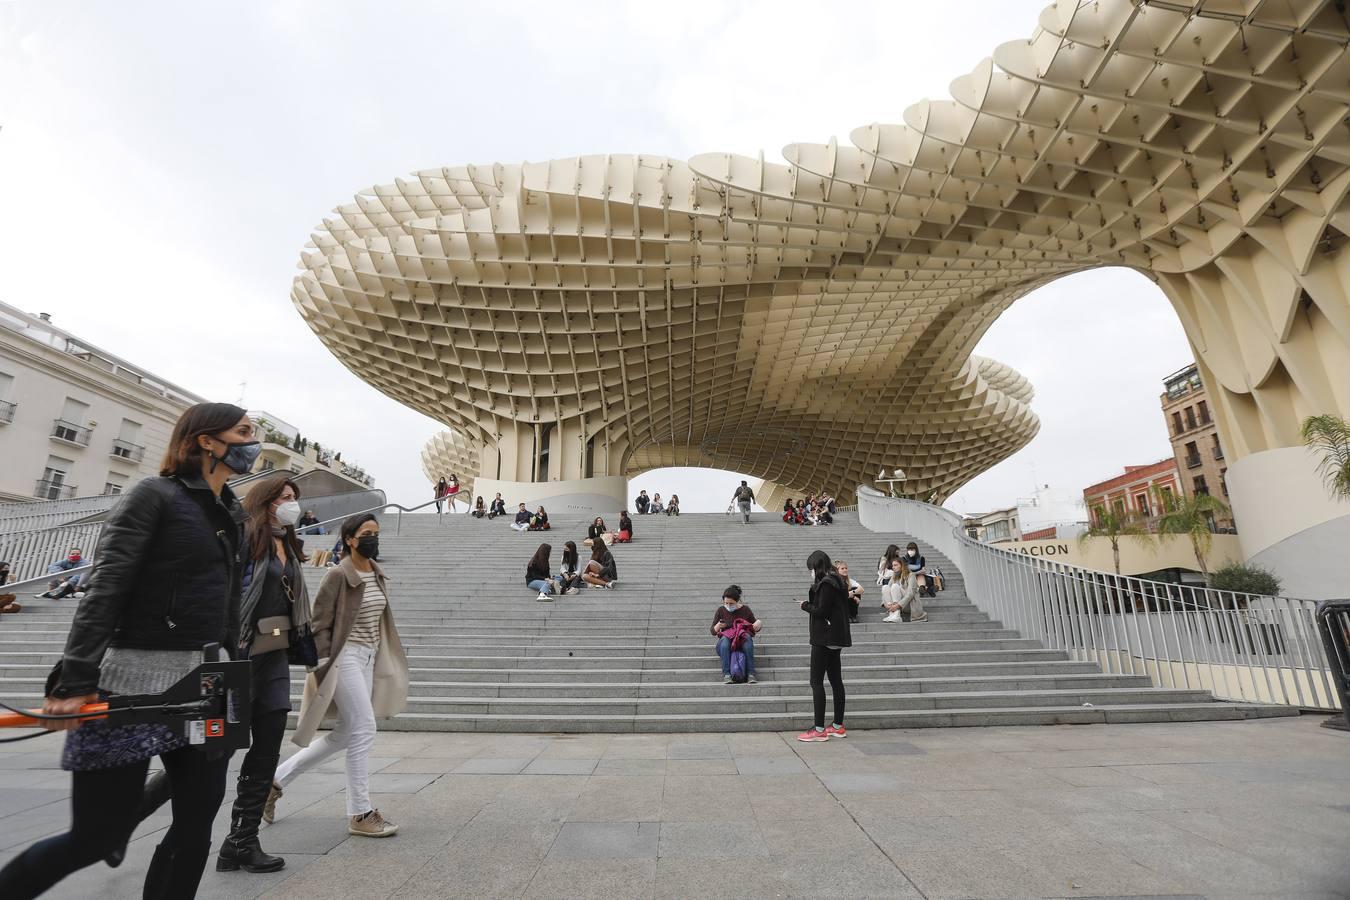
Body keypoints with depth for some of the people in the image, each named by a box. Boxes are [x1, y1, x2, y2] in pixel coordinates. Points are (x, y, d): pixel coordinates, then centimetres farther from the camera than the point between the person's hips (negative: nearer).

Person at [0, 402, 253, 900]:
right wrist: (75, 681, -19)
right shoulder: (153, 496, -9)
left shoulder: (233, 514, 12)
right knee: (100, 832, 4)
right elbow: (103, 591, -14)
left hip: (202, 684, 7)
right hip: (135, 683, -6)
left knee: (199, 817, 8)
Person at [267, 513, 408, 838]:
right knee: (364, 730, -7)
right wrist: (324, 666, -15)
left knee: (345, 734, 13)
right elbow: (320, 624, -11)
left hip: (368, 659, 8)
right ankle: (360, 814, 5)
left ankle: (277, 779, 32)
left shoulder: (377, 574, 8)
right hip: (345, 657, -8)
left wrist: (384, 665, 19)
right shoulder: (338, 576, -14)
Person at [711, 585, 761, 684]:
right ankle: (726, 674, -38)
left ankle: (751, 673, -35)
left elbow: (755, 629, 11)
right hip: (726, 645, 0)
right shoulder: (721, 610, 2)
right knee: (724, 639, -33)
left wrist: (758, 625, -13)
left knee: (747, 637, -32)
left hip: (742, 642, 0)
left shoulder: (745, 610, 2)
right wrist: (718, 625, -18)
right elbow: (713, 631, 5)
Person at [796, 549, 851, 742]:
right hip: (835, 638, 10)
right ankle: (838, 726, 23)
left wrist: (805, 605, -4)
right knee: (836, 680, 14)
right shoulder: (837, 582, 14)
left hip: (824, 639, -10)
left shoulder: (826, 584, -15)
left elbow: (821, 610, -20)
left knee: (816, 682, -6)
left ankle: (819, 730, -4)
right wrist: (810, 604, 5)